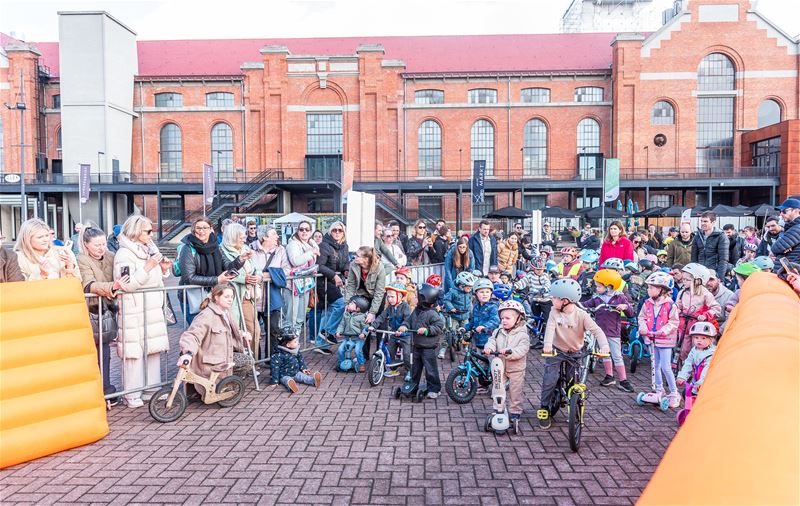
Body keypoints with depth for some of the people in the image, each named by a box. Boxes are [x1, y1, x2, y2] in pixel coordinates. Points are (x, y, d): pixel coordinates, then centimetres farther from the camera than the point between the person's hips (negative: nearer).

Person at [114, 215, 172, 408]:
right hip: (134, 312, -8)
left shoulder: (150, 250, 16)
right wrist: (148, 267, -22)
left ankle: (152, 388, 20)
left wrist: (164, 269, 6)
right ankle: (132, 394, 3)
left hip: (153, 310, 8)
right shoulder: (124, 254, -10)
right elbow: (127, 284, -21)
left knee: (154, 349, 10)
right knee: (134, 351, -5)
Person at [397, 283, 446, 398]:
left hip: (428, 347, -8)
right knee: (415, 367, 20)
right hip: (416, 346, 8)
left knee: (430, 369, 1)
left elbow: (439, 327, -20)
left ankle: (434, 389, 12)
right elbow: (409, 320, 11)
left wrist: (426, 330, -28)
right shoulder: (416, 310, 5)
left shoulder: (432, 314, -18)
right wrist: (404, 326, -10)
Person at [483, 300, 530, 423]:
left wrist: (510, 352, -40)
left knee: (515, 392, 9)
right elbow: (492, 340, -8)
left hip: (516, 369, -4)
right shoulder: (498, 332, 1)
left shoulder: (522, 335, -13)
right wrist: (489, 348, -31)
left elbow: (522, 350, -24)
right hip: (499, 367, 4)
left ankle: (515, 411, 25)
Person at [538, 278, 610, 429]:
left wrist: (604, 346, -41)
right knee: (549, 381, -7)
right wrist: (547, 344, -46)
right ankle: (544, 409, 10)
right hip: (556, 351, 0)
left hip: (575, 353, 0)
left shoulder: (581, 315, -17)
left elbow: (596, 330, -22)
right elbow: (550, 328, -27)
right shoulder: (555, 312, -14)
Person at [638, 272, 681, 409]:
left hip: (665, 339, -5)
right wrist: (643, 328, -9)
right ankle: (659, 390, 28)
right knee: (655, 366, 14)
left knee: (666, 367, -6)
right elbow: (642, 317, 8)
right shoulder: (647, 303, 3)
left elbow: (674, 322, -10)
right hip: (651, 338, 5)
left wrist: (664, 330, -20)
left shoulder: (670, 304, -12)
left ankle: (674, 393, 8)